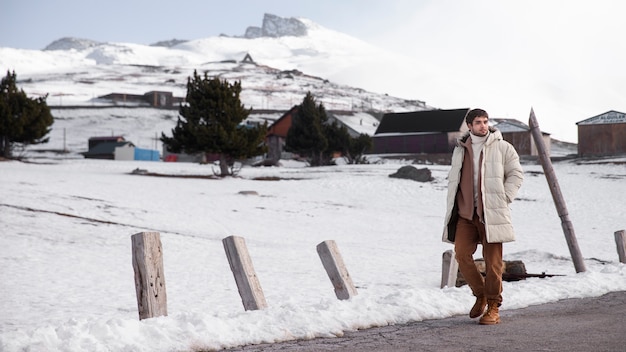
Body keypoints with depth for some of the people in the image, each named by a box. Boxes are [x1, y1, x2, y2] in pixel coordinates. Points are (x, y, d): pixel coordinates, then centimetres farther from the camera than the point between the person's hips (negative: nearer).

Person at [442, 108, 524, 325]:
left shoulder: (502, 148, 2)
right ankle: (480, 294, 16)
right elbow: (453, 179, 23)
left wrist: (504, 198, -4)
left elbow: (516, 174, 5)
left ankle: (493, 308, 8)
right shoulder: (460, 149, 14)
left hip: (491, 214, -4)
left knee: (493, 261, -3)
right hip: (465, 213, 4)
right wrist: (452, 207, 13)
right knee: (462, 254, -6)